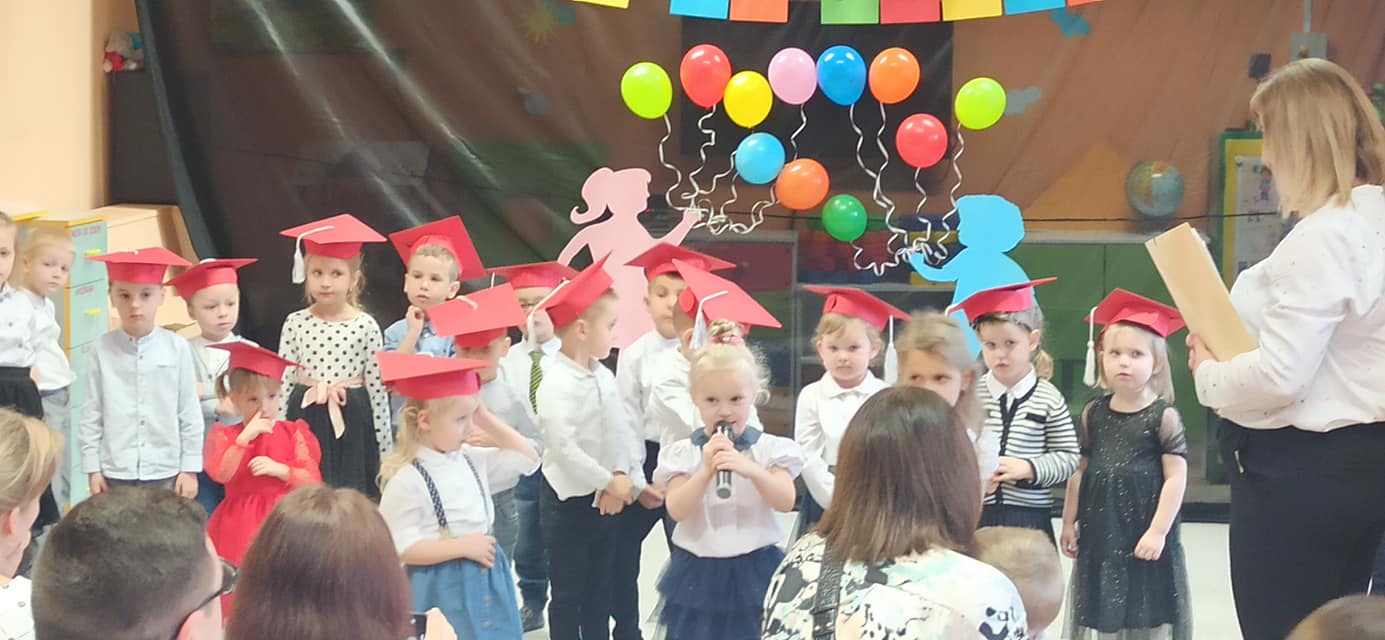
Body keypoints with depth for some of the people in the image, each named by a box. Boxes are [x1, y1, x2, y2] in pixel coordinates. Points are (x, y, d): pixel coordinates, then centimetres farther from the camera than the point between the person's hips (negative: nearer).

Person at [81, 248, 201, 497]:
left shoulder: (177, 348, -2)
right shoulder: (103, 349, -1)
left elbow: (190, 413, 2)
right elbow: (91, 414, 4)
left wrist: (190, 469, 1)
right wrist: (92, 468, 2)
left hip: (166, 472, 0)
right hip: (116, 473, 0)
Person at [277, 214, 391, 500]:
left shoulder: (365, 326, -4)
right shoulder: (295, 324, 1)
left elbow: (377, 388, -2)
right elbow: (283, 382, 4)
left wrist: (385, 448, -1)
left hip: (352, 425, -1)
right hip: (305, 423, 1)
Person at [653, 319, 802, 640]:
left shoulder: (770, 448, -1)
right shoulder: (683, 453, -1)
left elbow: (785, 502, -13)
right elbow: (676, 510, -12)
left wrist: (751, 469, -29)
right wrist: (707, 469, -25)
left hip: (753, 573, 0)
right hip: (699, 574, 1)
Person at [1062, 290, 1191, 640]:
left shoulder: (1164, 416, -9)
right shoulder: (1093, 413, 5)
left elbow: (1176, 477, -11)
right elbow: (1080, 470, 11)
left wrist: (1158, 531, -15)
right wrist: (1069, 521, 11)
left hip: (1146, 536, -4)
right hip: (1099, 533, 4)